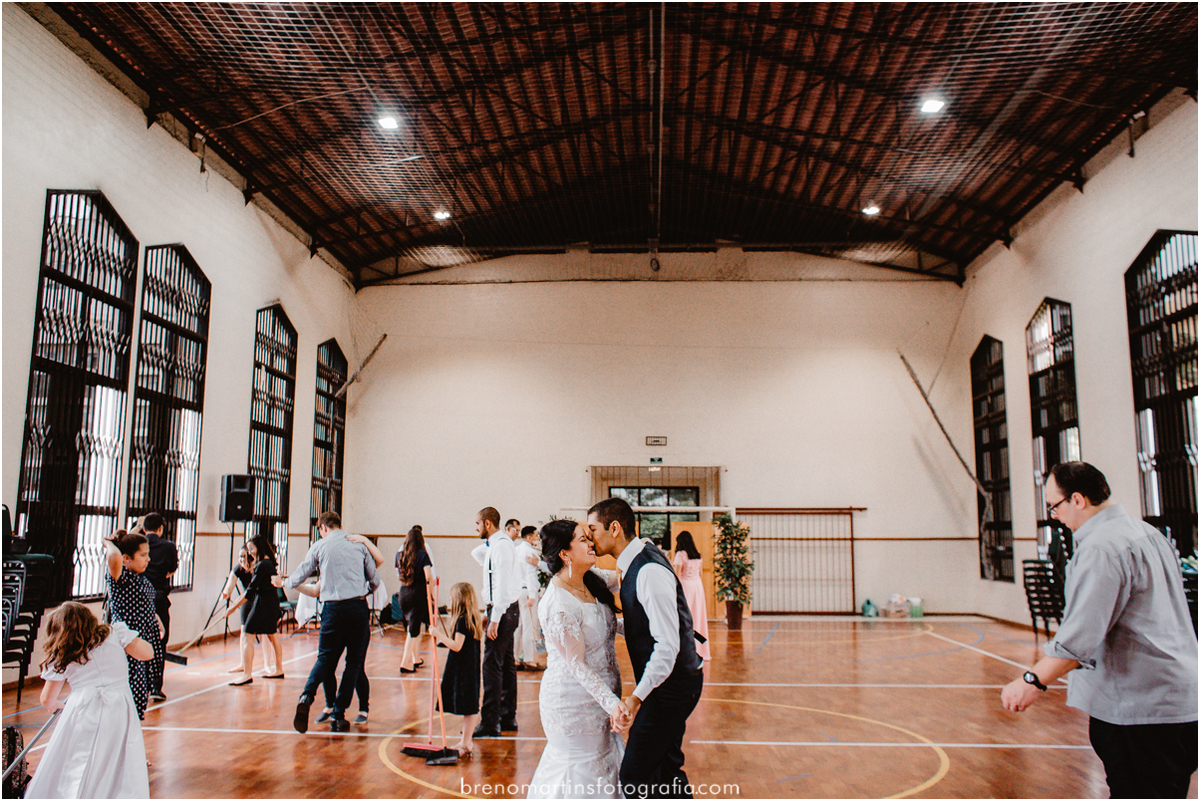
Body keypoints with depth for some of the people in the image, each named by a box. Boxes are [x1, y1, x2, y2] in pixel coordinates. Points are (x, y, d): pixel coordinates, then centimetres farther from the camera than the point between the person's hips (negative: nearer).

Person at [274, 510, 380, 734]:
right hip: (359, 607, 0)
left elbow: (298, 578, 13)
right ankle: (338, 717, 6)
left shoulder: (319, 546, 6)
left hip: (333, 608, 0)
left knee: (325, 659, 13)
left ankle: (306, 697, -11)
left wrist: (282, 582, 35)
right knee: (354, 662, 8)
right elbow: (375, 580, 13)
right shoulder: (359, 544, 11)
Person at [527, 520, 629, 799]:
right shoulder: (559, 605, -26)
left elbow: (619, 577, 20)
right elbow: (576, 664, -23)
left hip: (595, 695, 9)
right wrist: (611, 702, -27)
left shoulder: (592, 579, -1)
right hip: (574, 699, -9)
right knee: (583, 772, 6)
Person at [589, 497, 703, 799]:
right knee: (665, 769, 19)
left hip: (670, 683, -10)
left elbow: (667, 645, -28)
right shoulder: (636, 559, 5)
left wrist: (637, 696, -30)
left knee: (634, 776, -7)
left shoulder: (650, 572, -26)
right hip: (669, 681, 10)